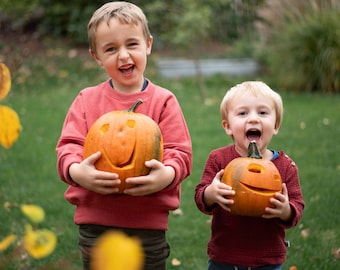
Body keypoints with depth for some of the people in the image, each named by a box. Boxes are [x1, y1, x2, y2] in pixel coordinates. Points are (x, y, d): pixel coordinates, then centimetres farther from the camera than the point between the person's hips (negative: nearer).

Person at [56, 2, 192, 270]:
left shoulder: (163, 101, -1)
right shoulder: (87, 100, 4)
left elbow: (181, 153, -5)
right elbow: (68, 147, -2)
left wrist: (166, 175, -28)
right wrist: (76, 171, -25)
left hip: (148, 224, -1)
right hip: (95, 222, 2)